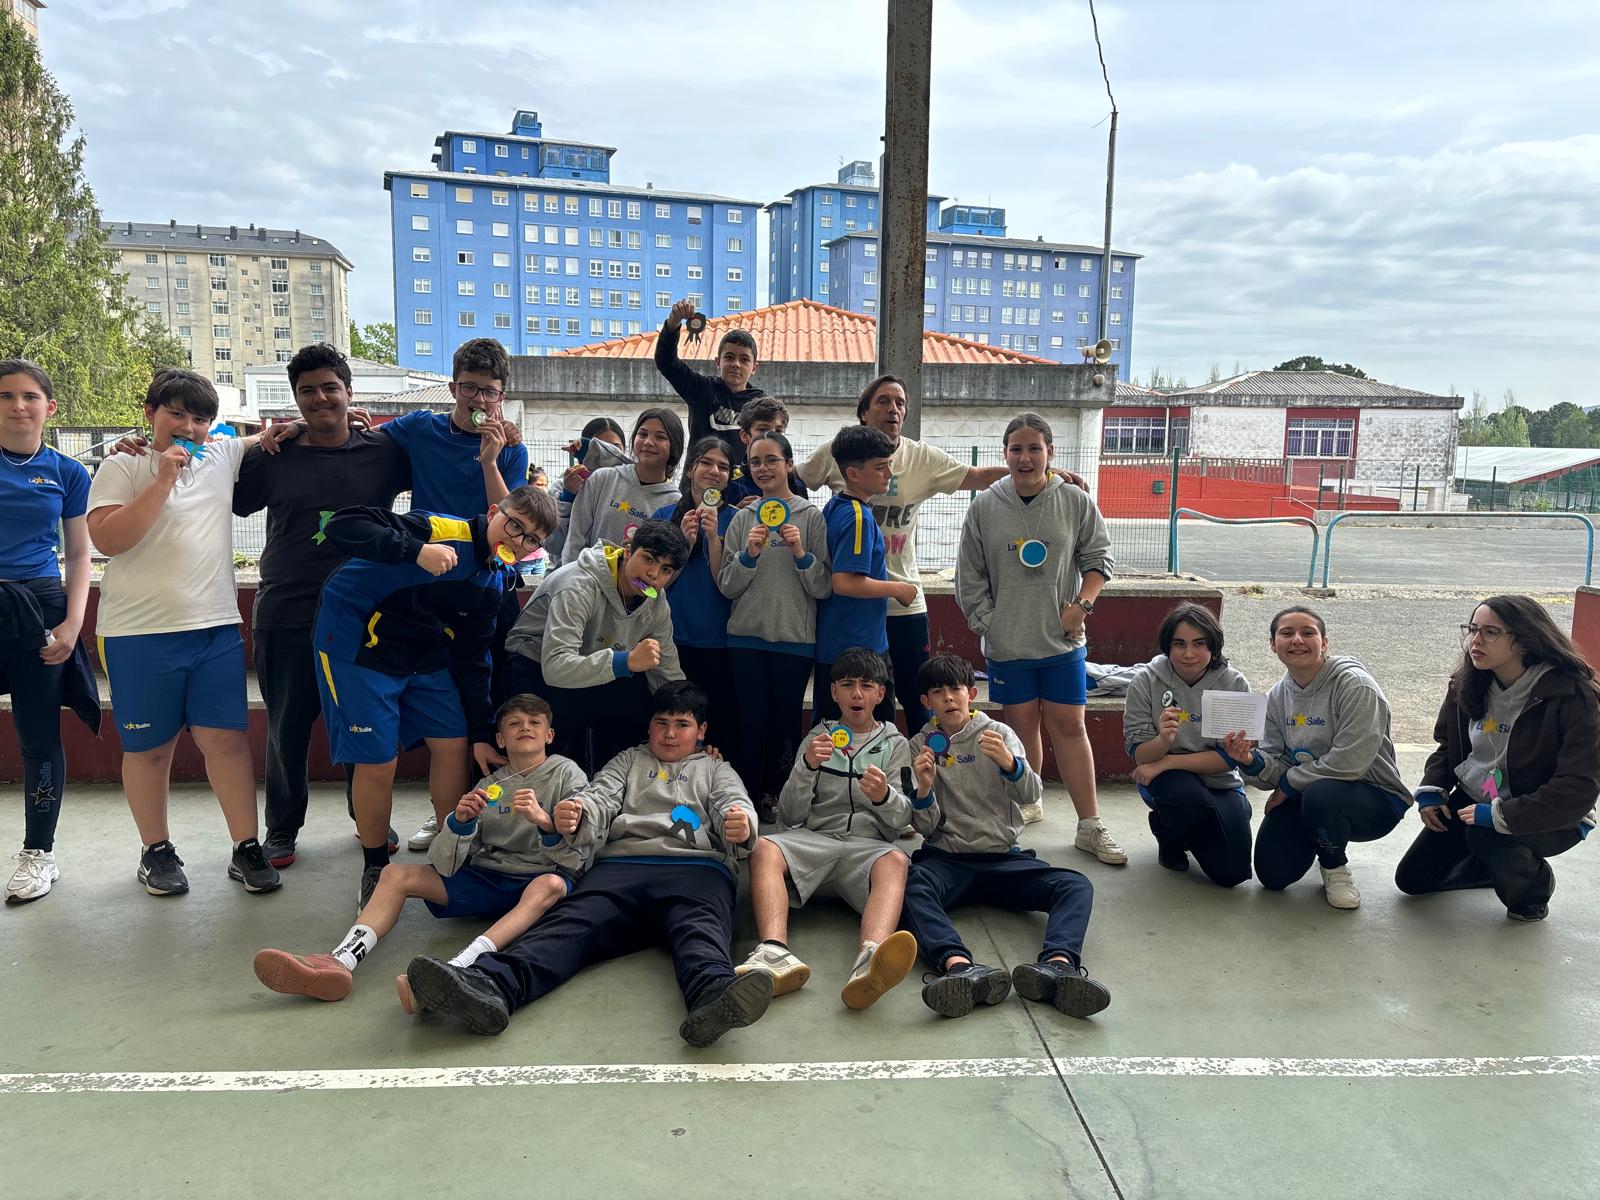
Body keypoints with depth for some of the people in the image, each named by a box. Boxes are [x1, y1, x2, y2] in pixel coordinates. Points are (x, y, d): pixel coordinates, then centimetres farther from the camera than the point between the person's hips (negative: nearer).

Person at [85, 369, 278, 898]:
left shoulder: (221, 456, 10)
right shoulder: (122, 468, 0)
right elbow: (107, 538, -13)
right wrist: (163, 481, -16)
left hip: (216, 627, 3)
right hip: (141, 634, -3)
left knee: (225, 737, 2)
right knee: (149, 747, 8)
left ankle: (247, 849, 9)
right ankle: (156, 851, 23)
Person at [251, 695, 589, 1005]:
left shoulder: (567, 774, 3)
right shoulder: (489, 785, 13)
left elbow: (578, 860, -8)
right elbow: (444, 865, 4)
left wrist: (544, 822, -26)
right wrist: (460, 822, -17)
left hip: (538, 881, -5)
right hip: (485, 878, 5)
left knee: (552, 884, -40)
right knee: (395, 873, -5)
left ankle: (457, 967, -58)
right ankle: (340, 961, -29)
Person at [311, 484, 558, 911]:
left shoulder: (497, 582, -1)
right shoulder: (442, 530, -24)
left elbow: (471, 660, 5)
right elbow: (342, 525, -33)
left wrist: (481, 734, 4)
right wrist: (416, 551, -46)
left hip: (423, 652, 7)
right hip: (358, 645, -7)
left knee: (454, 744, 5)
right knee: (378, 761, -6)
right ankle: (375, 870, 17)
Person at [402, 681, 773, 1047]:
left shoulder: (717, 770, 30)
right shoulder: (629, 760, 32)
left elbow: (736, 804, 10)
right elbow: (600, 798, 13)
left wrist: (741, 827, -17)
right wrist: (572, 818, -13)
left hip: (696, 868, -1)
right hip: (622, 865, 1)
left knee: (699, 927, -35)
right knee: (574, 919, -28)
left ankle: (714, 995, -67)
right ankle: (488, 985, -54)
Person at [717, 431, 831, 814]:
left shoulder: (811, 516, 0)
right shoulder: (742, 519, 7)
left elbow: (824, 587, -3)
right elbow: (726, 586, 2)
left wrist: (801, 553, -18)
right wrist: (749, 554, -13)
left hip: (794, 638, -1)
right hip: (746, 637, 1)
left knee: (785, 724, 6)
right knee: (752, 723, 2)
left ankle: (775, 799, 23)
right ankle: (746, 801, 16)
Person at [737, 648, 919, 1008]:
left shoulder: (895, 744, 21)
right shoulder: (818, 738, 22)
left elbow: (901, 817, 6)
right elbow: (790, 816, 10)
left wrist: (884, 797, -18)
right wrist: (807, 766, -9)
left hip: (867, 845, -1)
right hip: (812, 839, 1)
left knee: (895, 861, -36)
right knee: (764, 848, -31)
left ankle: (869, 962, -63)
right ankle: (774, 953, -53)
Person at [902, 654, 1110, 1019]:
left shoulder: (999, 733, 9)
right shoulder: (921, 745, 9)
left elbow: (1031, 795, -7)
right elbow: (927, 827, 3)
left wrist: (1009, 763, -28)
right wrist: (924, 787, -18)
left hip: (1004, 856, 1)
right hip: (946, 857, -1)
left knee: (1076, 886, -26)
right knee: (910, 886, -36)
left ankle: (1057, 963, -52)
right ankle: (961, 967, -59)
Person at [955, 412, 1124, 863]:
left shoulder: (1076, 502, -1)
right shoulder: (984, 507, -1)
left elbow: (1098, 559, 6)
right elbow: (969, 577, 3)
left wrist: (1082, 604, -8)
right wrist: (988, 622, -4)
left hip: (1062, 640, 0)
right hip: (1007, 643, 0)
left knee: (1069, 726, 3)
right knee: (1022, 725, 10)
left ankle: (1090, 826, 10)